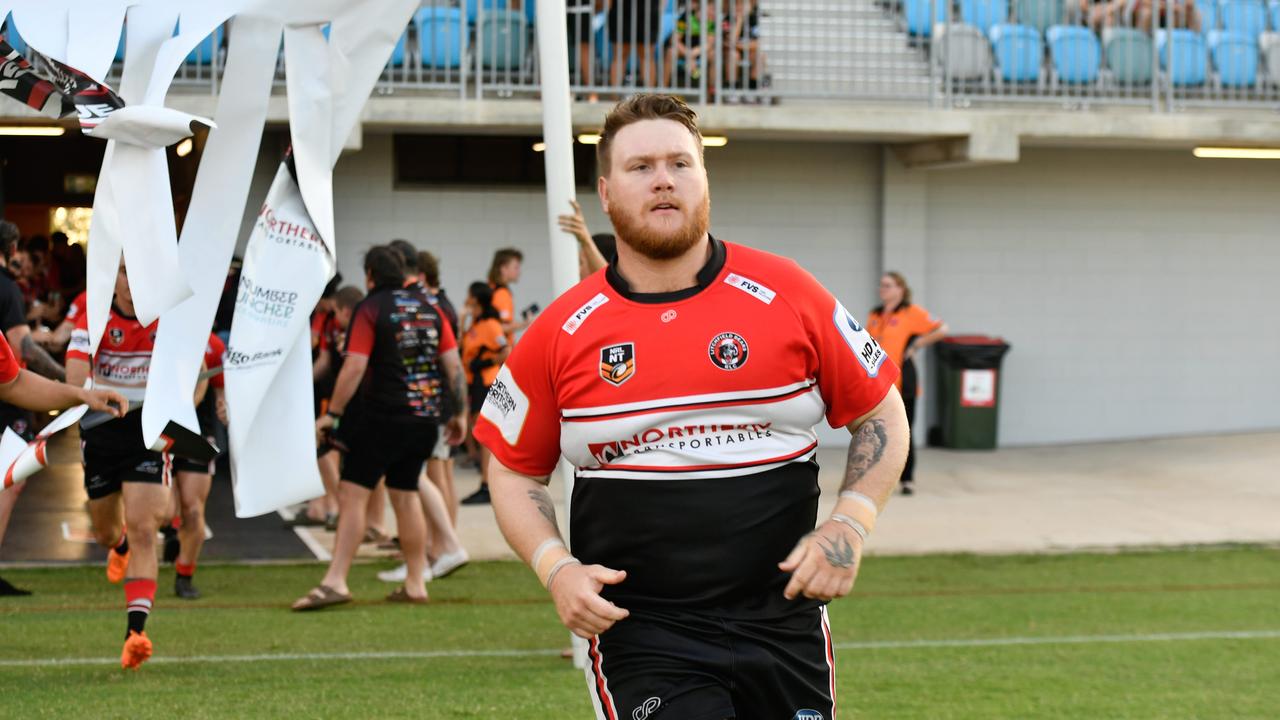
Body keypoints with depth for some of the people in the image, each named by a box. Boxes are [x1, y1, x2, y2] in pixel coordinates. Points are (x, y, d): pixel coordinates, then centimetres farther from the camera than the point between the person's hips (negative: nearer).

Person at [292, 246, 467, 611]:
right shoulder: (428, 308, 11)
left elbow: (354, 367, -13)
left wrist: (332, 413, -10)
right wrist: (460, 414, 16)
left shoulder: (370, 309, -5)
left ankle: (335, 581, -15)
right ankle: (415, 584, 16)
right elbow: (454, 365, 9)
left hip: (383, 416, -6)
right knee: (406, 495, 15)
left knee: (352, 492, -6)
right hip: (425, 418, 6)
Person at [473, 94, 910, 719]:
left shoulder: (786, 294, 1)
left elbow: (881, 415, 9)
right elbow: (513, 468, 12)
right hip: (636, 628, -2)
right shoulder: (560, 333, 2)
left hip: (783, 622, 2)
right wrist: (555, 568, -5)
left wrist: (848, 528, -5)